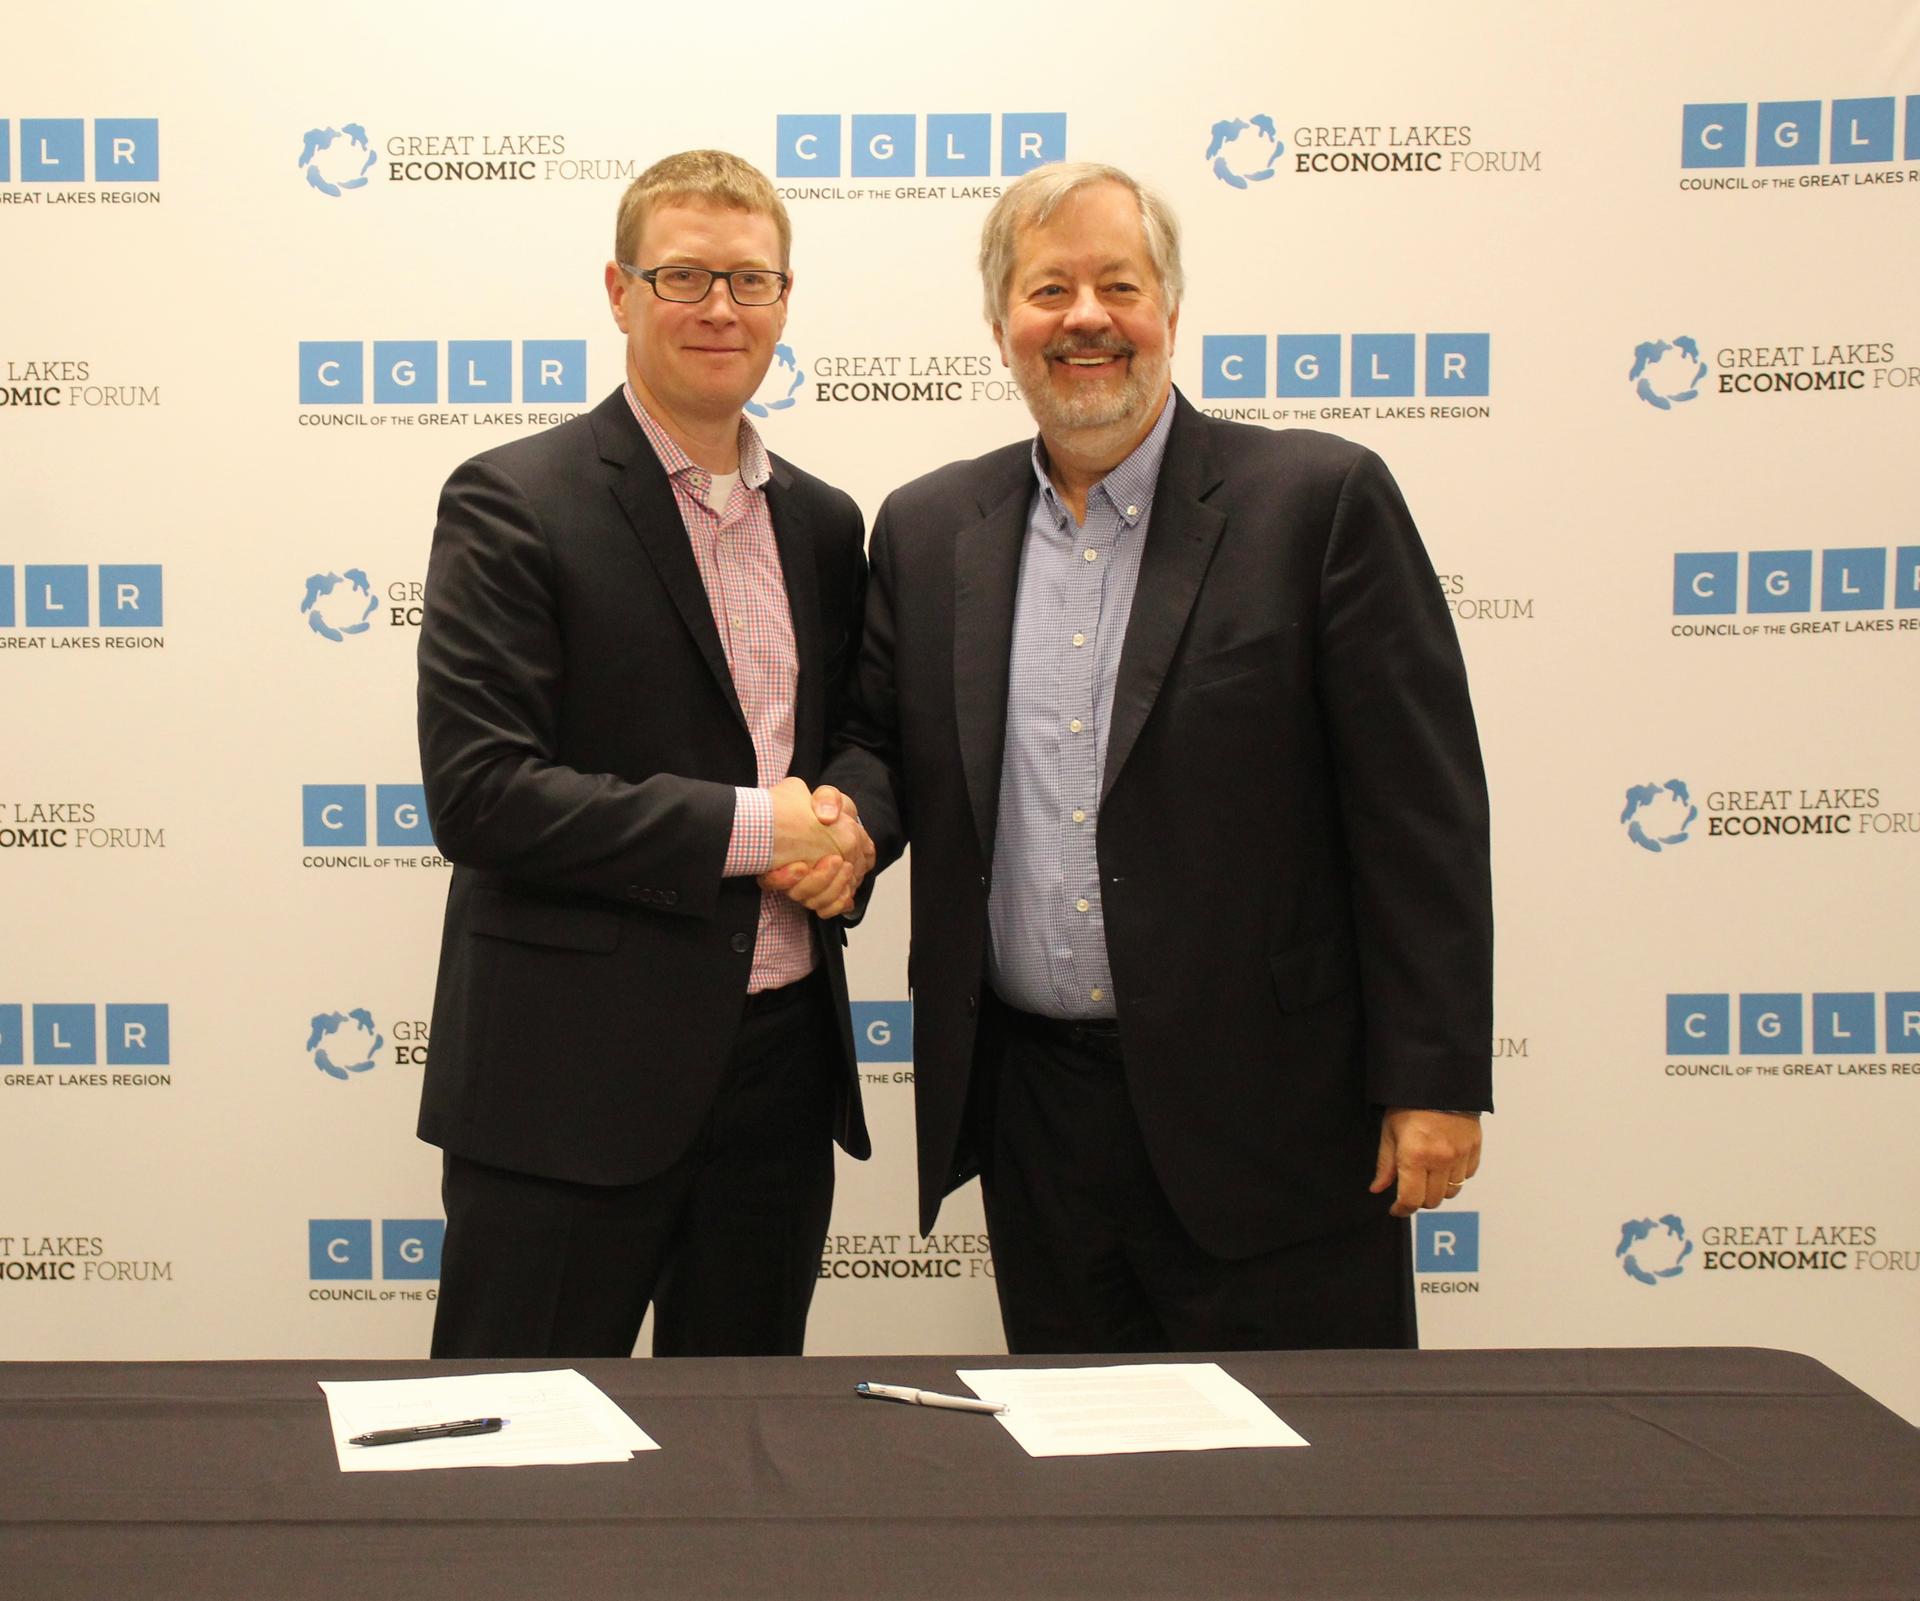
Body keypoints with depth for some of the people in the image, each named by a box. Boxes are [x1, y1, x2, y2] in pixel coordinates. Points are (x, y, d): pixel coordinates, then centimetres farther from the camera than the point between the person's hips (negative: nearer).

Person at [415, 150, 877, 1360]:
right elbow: (479, 793, -16)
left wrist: (849, 837, -2)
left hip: (783, 1065, 6)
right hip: (575, 1078, -6)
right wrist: (746, 826, -15)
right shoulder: (513, 505, -7)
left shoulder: (823, 523, 12)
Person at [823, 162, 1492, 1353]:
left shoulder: (1320, 499, -4)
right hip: (1034, 1114, 4)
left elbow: (1421, 809, -7)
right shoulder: (928, 531, 9)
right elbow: (881, 742, 18)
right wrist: (844, 818, -6)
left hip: (1265, 1116, -4)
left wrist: (1434, 1081, -11)